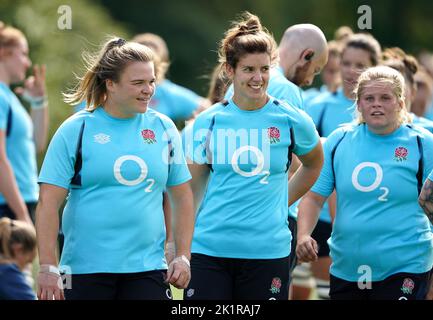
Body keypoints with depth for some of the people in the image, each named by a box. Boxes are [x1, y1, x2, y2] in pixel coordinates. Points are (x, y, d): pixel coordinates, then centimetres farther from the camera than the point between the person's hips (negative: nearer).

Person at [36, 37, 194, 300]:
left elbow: (182, 197, 16)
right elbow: (48, 202, -5)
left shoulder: (163, 128, 9)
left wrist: (183, 257, 7)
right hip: (85, 272, -2)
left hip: (148, 270, 2)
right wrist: (48, 268, -11)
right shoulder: (75, 130, -2)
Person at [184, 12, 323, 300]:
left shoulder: (292, 120, 1)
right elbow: (192, 189, 10)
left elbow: (314, 165, 21)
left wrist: (282, 202, 11)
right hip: (209, 250, 1)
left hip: (268, 251, 0)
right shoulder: (209, 121, 3)